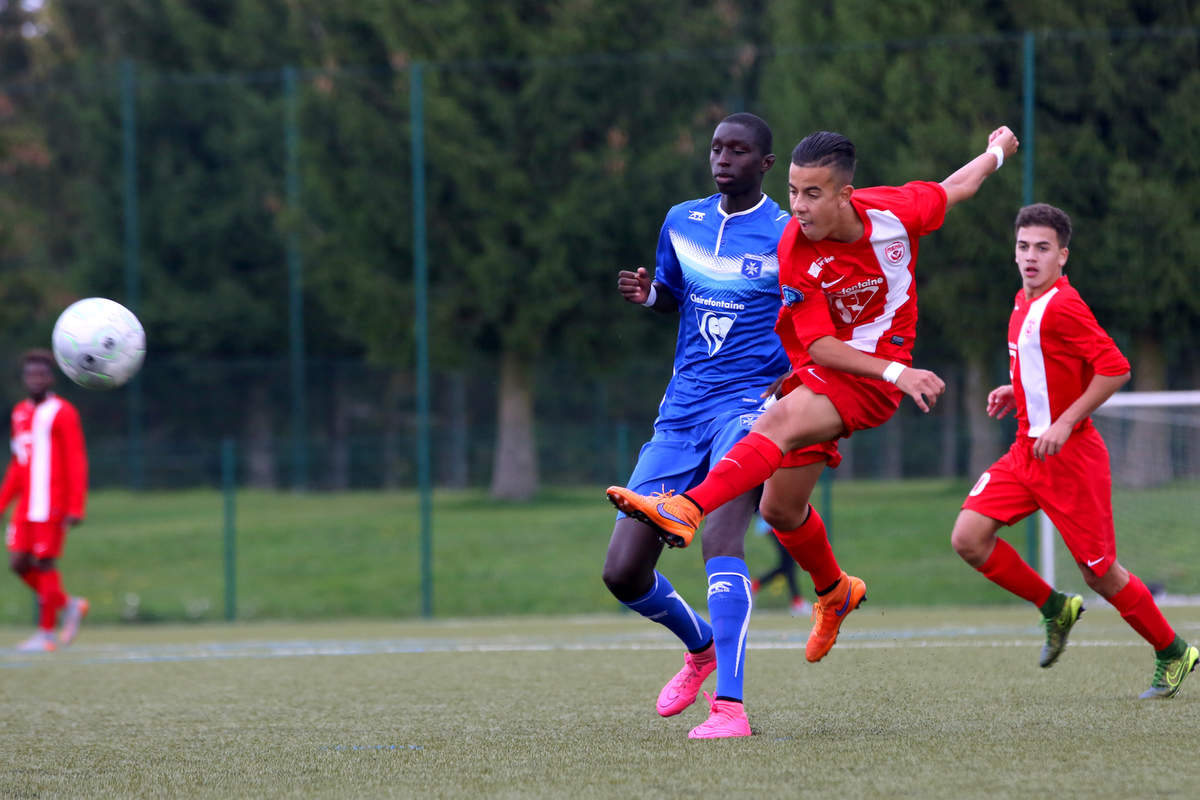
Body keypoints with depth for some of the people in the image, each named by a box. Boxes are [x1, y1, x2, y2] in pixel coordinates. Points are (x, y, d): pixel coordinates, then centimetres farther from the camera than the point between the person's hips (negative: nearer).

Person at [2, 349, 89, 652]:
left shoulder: (62, 413, -8)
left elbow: (77, 464, -11)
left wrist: (75, 509, -17)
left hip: (51, 505, -7)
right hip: (26, 507, 7)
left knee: (44, 563, -5)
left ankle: (46, 633, 4)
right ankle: (69, 606, 19)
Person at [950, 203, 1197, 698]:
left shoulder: (1062, 306, -17)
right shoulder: (1025, 303, 11)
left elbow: (1114, 368, -22)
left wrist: (1065, 423, -22)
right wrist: (1017, 392, 11)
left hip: (1069, 455, -8)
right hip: (1026, 452, 8)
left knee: (1100, 573, -1)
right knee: (968, 537, -7)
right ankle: (1055, 610, 11)